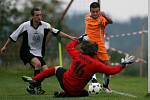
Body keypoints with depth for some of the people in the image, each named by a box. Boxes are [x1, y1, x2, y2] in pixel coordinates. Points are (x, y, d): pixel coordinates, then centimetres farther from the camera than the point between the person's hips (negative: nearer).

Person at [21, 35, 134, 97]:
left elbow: (69, 46, 15)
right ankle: (63, 95, 5)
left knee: (56, 68, 31)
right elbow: (111, 70, -12)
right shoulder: (96, 64, -14)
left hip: (64, 81, 3)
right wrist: (123, 64, 0)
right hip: (76, 91, -3)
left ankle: (34, 80, 25)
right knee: (86, 93, 30)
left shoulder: (78, 55, -6)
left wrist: (79, 40, 27)